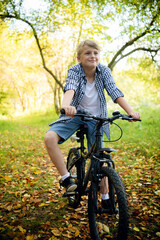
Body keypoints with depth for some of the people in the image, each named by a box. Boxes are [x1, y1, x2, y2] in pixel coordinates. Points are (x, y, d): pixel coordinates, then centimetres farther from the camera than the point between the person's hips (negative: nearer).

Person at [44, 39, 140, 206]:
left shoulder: (104, 71, -9)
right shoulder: (74, 71, -15)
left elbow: (115, 93, -19)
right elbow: (70, 89, -35)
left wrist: (131, 112, -34)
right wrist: (66, 105, -57)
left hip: (96, 118, 1)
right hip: (75, 115, -1)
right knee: (50, 137, -26)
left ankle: (105, 197, 22)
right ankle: (66, 178, -12)